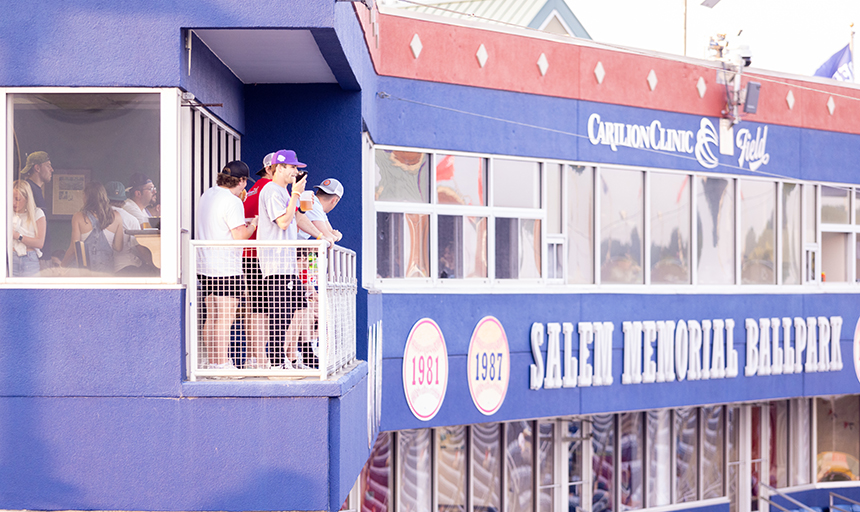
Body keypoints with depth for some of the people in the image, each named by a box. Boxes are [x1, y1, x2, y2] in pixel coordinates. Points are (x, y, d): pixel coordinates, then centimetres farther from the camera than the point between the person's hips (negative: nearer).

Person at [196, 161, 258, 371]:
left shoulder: (206, 195, 13)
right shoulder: (232, 201, -15)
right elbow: (240, 235, -18)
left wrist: (242, 223, 24)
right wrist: (252, 226, 1)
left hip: (205, 266, 9)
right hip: (226, 268, -9)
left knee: (212, 317, 13)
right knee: (225, 318, -5)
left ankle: (213, 362, 18)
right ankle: (223, 364, -3)